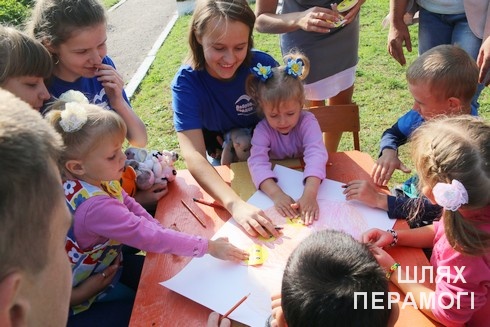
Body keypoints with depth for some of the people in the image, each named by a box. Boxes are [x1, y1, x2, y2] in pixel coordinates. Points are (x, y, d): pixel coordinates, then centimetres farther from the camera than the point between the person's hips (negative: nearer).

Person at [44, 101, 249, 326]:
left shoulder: (96, 178, -14)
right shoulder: (94, 206, -40)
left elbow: (129, 205, 0)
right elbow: (149, 236, -37)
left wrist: (165, 237, -14)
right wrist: (209, 247, -29)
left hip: (108, 262, 7)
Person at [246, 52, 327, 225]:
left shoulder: (307, 122, -19)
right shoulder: (263, 130, -17)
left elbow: (316, 154, -34)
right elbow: (257, 161, -31)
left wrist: (310, 193, -51)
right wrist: (276, 194, -49)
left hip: (307, 180, -2)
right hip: (276, 183, 3)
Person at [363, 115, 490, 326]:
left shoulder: (465, 252, -41)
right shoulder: (473, 209, -18)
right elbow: (440, 232, 5)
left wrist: (393, 270, -20)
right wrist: (394, 237, -9)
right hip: (448, 290, 7)